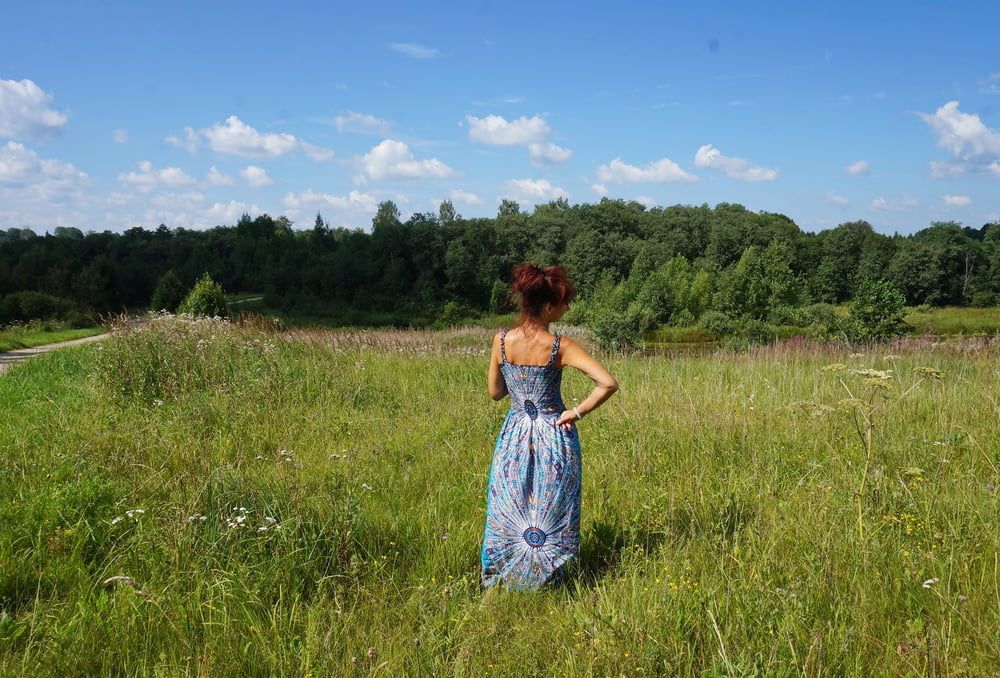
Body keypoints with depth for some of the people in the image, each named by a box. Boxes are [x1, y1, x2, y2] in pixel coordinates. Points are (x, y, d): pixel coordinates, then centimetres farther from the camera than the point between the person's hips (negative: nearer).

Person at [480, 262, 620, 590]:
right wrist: (578, 412, -12)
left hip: (514, 435, 3)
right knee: (552, 512, 13)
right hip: (555, 437, -3)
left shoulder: (501, 340, -8)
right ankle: (548, 579, 23)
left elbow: (495, 392, 3)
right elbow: (608, 383, -24)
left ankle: (500, 578, 27)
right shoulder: (561, 346, -17)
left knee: (508, 510, 17)